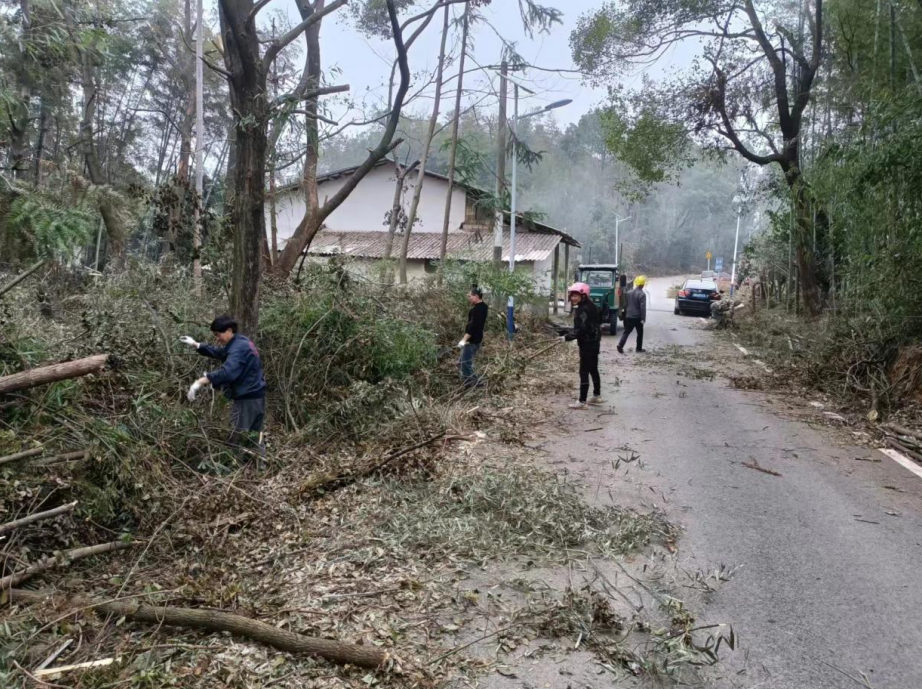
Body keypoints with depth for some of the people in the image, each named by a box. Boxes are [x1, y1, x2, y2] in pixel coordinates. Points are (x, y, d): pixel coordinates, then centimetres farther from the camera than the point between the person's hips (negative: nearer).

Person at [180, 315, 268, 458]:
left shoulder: (239, 348, -21)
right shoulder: (240, 343, 12)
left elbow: (227, 372, -36)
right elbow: (218, 352, 23)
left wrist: (200, 382, -41)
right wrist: (196, 345, 11)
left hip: (247, 399, -10)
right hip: (256, 397, 10)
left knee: (235, 440, -5)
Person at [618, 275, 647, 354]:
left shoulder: (629, 293, 7)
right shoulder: (642, 294, -13)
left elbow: (626, 304, 16)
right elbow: (643, 307, -18)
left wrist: (626, 314, 24)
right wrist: (643, 318, -16)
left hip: (629, 316, 5)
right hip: (637, 317, -5)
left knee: (626, 332, 6)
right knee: (640, 333, 11)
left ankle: (620, 345, -12)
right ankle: (639, 348, 15)